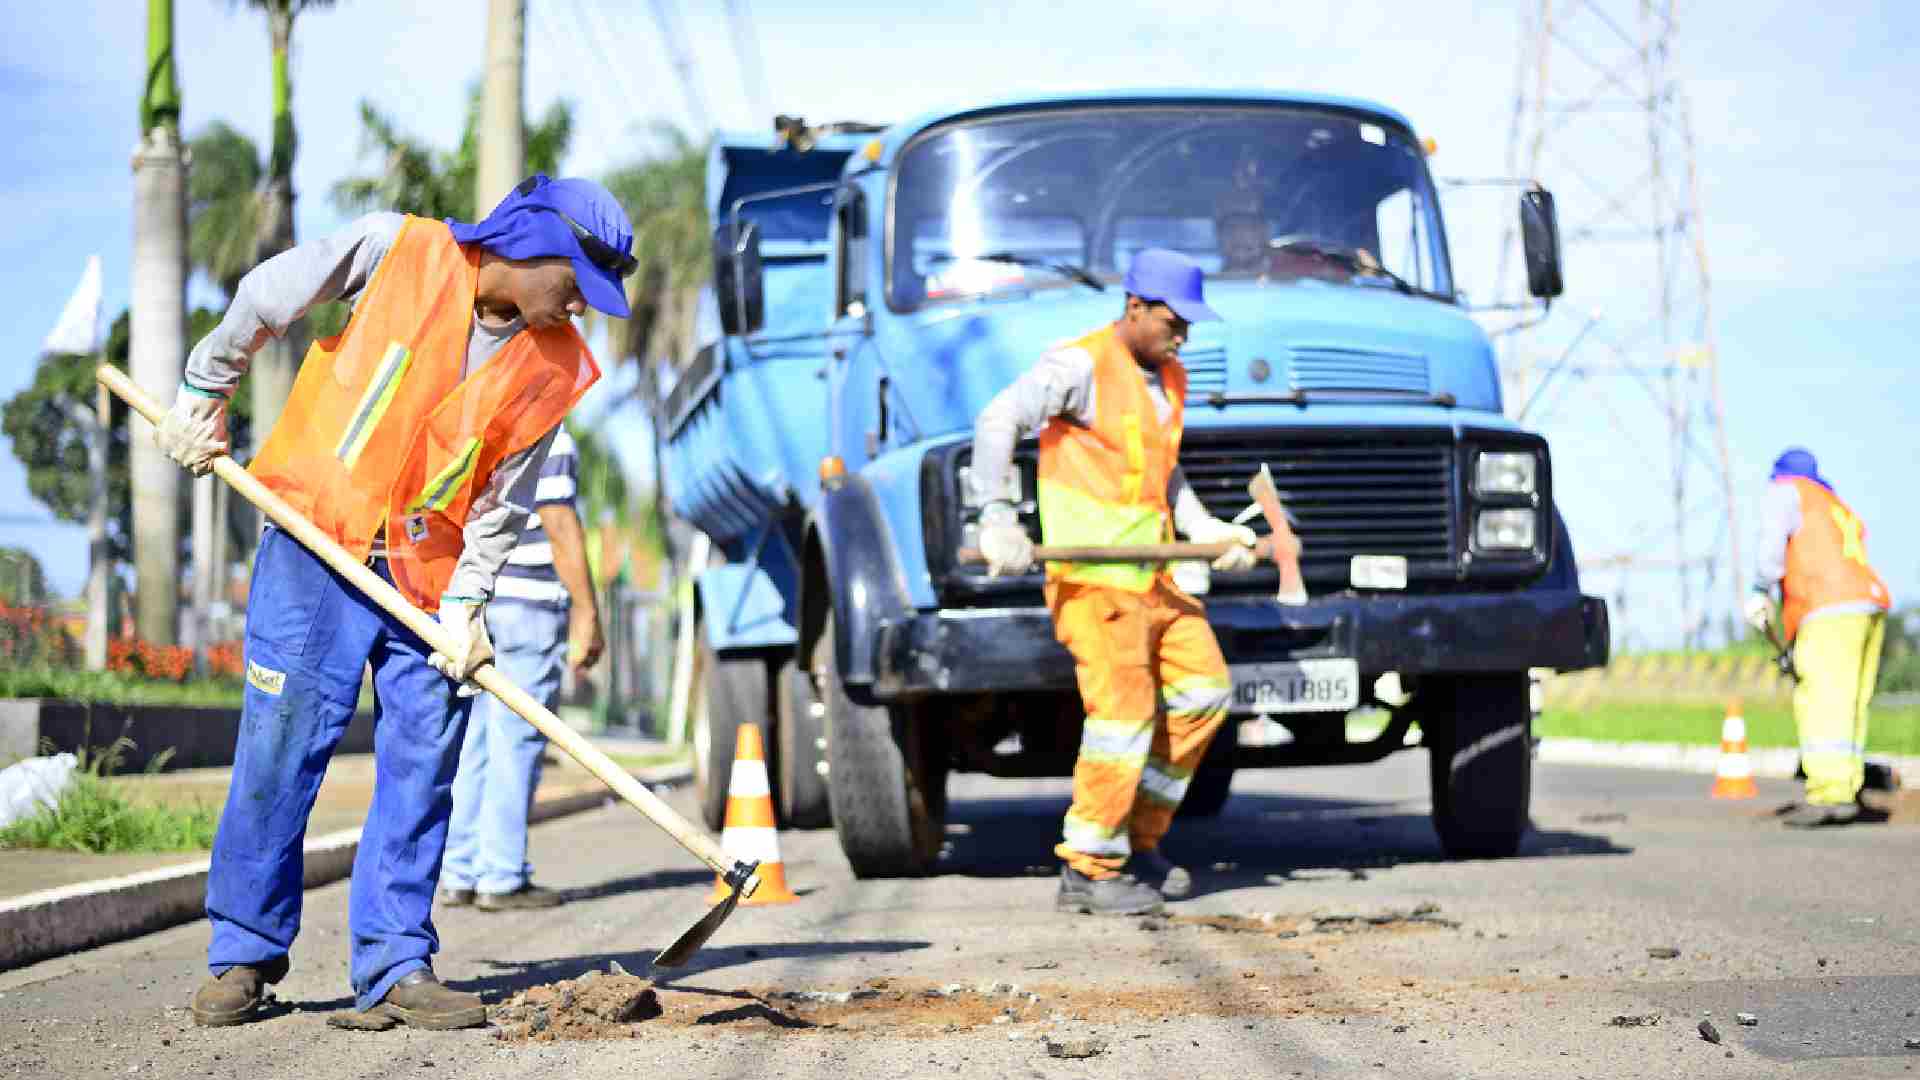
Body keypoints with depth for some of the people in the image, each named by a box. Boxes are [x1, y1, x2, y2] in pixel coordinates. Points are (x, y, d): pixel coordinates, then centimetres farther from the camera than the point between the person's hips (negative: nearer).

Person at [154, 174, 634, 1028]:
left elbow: (502, 499, 2)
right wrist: (204, 395, 8)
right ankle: (244, 956, 9)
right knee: (280, 747, -3)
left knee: (422, 765, -1)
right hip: (317, 543, -3)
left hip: (429, 574, 3)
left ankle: (394, 966, 6)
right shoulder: (400, 252, -9)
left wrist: (465, 602, -8)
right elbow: (267, 297, 1)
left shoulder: (554, 368, 0)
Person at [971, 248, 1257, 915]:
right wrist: (998, 517, -30)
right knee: (1124, 712, -12)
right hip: (1091, 576, -9)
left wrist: (1207, 531, 14)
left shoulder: (1169, 379, 17)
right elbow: (998, 421, -21)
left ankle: (1137, 838, 21)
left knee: (1203, 691, 10)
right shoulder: (1083, 365, -11)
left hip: (1153, 573, 9)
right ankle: (1089, 871, -3)